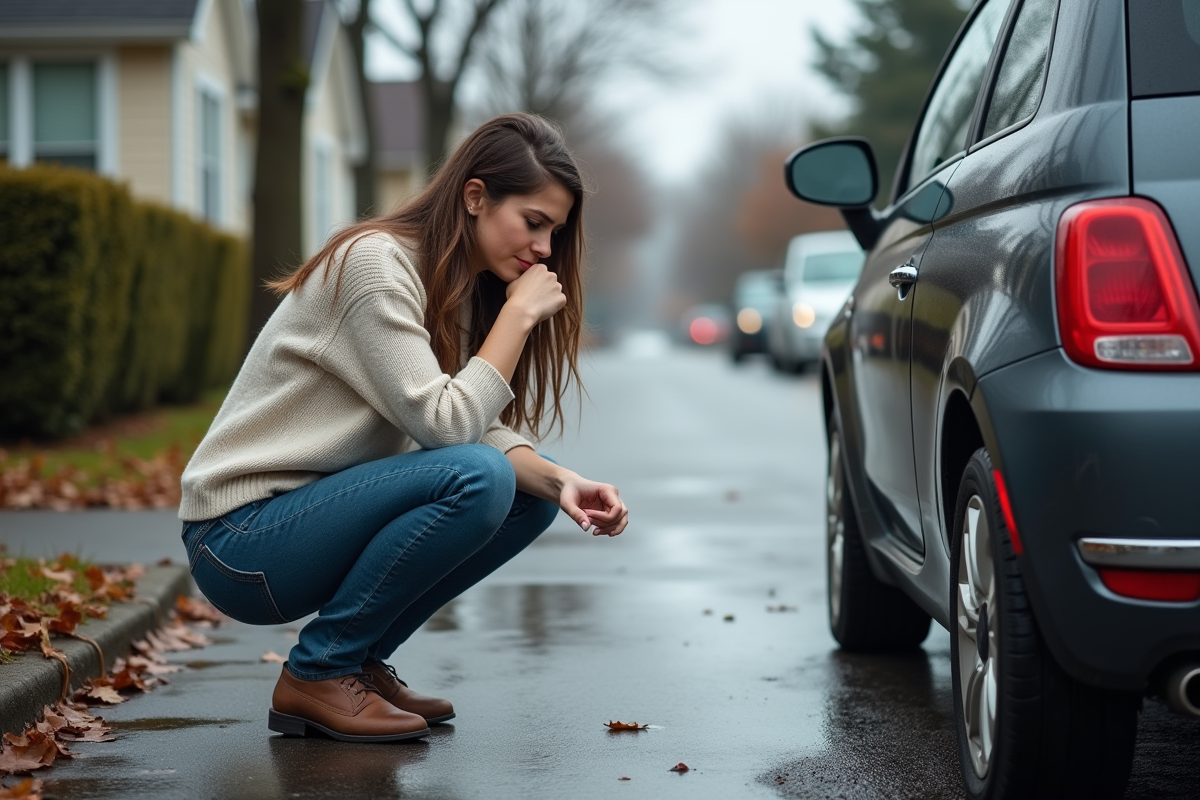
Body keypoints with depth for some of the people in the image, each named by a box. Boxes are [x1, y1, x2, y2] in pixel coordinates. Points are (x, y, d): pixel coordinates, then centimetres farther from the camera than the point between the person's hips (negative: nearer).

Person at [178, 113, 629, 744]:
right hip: (241, 540, -9)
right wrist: (519, 313, -18)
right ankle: (316, 674, -12)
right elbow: (443, 424, -25)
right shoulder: (376, 263, -18)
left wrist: (559, 481, -17)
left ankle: (359, 660, 5)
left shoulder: (465, 289, 10)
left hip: (321, 514, 9)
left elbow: (484, 430, 1)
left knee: (531, 491, 1)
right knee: (476, 478, -26)